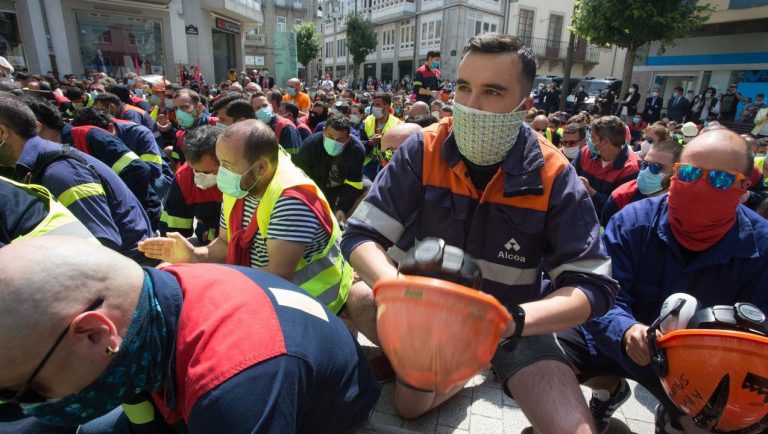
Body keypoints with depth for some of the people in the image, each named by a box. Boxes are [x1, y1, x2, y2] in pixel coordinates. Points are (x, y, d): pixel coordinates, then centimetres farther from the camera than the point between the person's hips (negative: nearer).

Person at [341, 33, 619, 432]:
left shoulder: (552, 175, -16)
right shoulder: (423, 152, -15)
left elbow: (594, 285, -16)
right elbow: (360, 235, -16)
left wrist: (512, 319, -35)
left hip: (513, 319, -1)